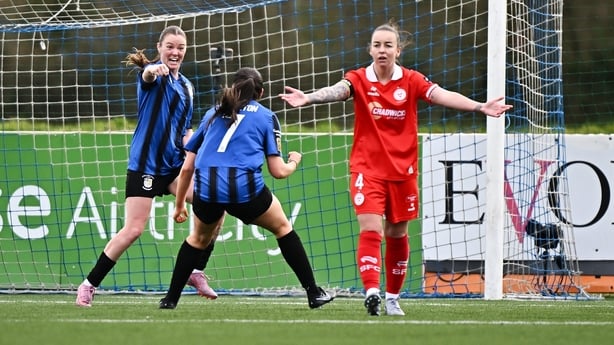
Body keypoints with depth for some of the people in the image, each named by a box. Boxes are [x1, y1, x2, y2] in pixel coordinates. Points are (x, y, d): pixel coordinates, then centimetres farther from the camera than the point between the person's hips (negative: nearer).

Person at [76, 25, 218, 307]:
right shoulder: (153, 74, -7)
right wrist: (153, 71, -58)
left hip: (174, 164, 7)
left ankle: (196, 272, 5)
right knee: (133, 230, -10)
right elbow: (147, 77, -34)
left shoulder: (186, 87, 15)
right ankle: (88, 286, 2)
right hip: (145, 164, -7)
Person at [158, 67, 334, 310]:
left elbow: (187, 167, 22)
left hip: (206, 188, 3)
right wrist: (293, 162, 32)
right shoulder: (265, 116, 14)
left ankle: (171, 299, 26)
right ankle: (314, 294, 21)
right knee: (282, 228, 23)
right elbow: (278, 171, 9)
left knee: (199, 238, 31)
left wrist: (179, 205, 33)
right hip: (245, 188, -3)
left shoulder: (213, 114, 24)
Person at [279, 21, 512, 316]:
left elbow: (443, 96, -15)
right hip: (367, 168, -2)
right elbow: (337, 90, -25)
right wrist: (308, 98, -46)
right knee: (370, 229, -17)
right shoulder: (359, 79, -6)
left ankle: (392, 297, 24)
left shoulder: (411, 81, -3)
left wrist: (479, 107, -29)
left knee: (397, 234, 11)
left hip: (402, 170, 2)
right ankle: (371, 291, -29)